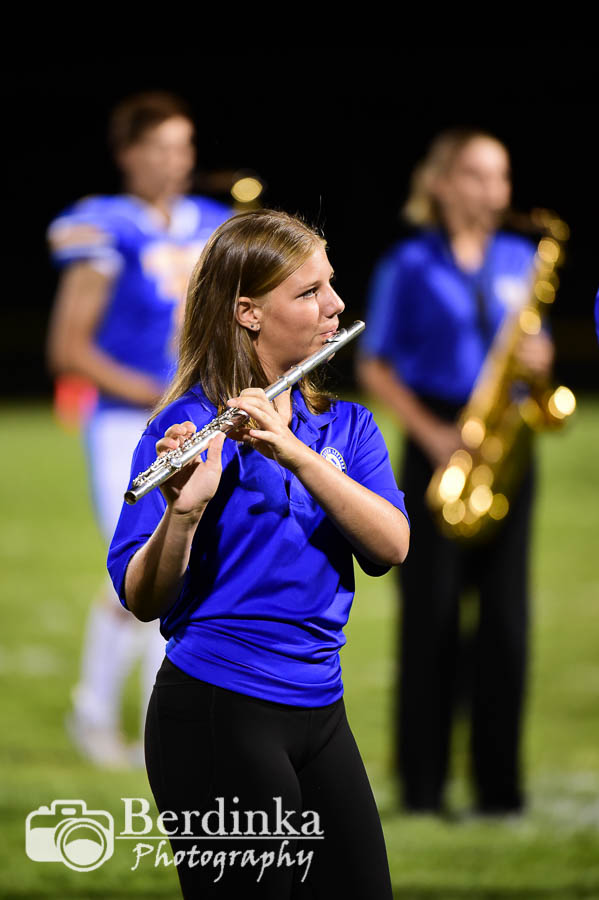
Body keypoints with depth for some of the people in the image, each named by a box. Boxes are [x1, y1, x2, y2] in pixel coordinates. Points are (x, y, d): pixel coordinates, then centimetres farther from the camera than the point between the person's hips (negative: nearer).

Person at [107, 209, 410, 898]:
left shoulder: (346, 423, 9)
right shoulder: (188, 426, -8)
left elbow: (389, 546, -10)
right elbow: (142, 601, -14)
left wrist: (296, 456, -23)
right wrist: (183, 510, -33)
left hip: (319, 712, 6)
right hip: (217, 712, -6)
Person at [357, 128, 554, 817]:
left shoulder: (519, 261, 11)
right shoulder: (409, 266, -1)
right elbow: (375, 367, 0)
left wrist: (537, 357, -6)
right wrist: (432, 433, -11)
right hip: (438, 446, -3)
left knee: (505, 612, 0)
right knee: (432, 611, -2)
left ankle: (498, 782, 4)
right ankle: (421, 781, 3)